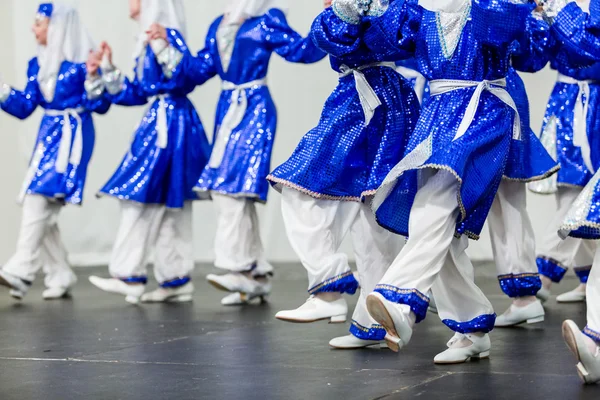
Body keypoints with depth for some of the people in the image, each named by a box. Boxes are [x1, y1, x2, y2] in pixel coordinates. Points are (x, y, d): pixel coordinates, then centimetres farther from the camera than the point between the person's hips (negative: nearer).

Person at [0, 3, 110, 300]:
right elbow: (25, 106, 11)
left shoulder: (82, 61, -7)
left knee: (39, 199, -19)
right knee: (39, 208, 4)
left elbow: (101, 106, -10)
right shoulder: (38, 64, 13)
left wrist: (93, 78, -24)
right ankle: (60, 276, 11)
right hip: (48, 136, 8)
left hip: (72, 137, -8)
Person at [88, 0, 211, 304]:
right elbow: (136, 94, 21)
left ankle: (130, 277, -6)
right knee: (167, 205, 8)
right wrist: (108, 68, 21)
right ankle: (177, 281, 11)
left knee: (143, 199, -9)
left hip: (171, 126, -10)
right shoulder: (147, 43, 18)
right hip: (157, 124, 10)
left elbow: (186, 81, -21)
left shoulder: (168, 34, -9)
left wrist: (164, 46, -28)